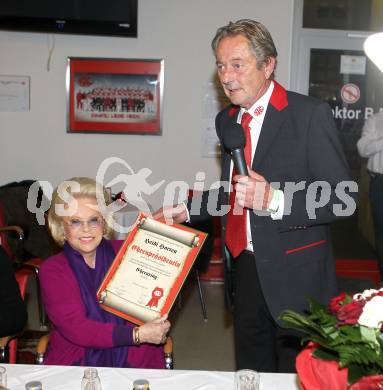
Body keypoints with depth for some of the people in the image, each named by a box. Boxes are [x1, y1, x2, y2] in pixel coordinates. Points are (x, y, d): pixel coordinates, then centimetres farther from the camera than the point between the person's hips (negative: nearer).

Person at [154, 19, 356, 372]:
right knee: (250, 372, 19)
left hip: (295, 276, -6)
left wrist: (275, 200, -28)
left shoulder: (309, 114, -13)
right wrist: (186, 211, 8)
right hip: (246, 267, 6)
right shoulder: (226, 120, 8)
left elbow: (342, 198, -16)